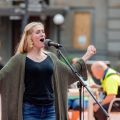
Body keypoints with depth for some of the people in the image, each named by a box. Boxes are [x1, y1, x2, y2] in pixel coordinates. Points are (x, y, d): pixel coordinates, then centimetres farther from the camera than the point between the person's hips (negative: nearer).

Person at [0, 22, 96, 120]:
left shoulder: (51, 57, 11)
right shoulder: (20, 59, -3)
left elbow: (71, 73, 21)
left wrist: (86, 56, 23)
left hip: (49, 109, 4)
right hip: (30, 110, -4)